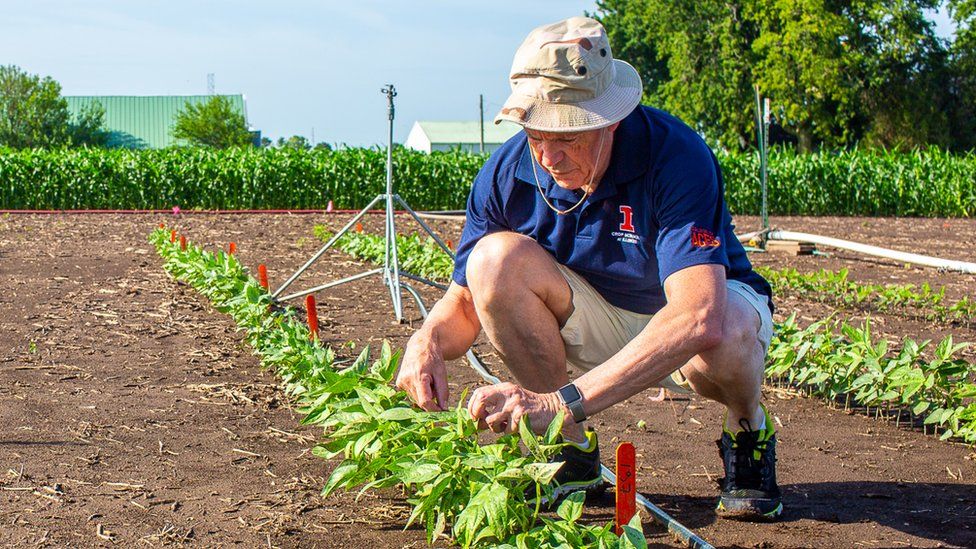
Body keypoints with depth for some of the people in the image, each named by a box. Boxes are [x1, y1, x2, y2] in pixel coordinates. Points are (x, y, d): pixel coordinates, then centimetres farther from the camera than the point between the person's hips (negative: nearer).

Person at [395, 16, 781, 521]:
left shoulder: (674, 157, -32)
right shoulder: (508, 171, -18)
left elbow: (699, 318, -45)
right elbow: (465, 300, -7)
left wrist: (563, 402, -52)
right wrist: (429, 341, -33)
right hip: (597, 324, 4)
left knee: (728, 332, -40)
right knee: (496, 258, -24)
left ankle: (748, 430, -2)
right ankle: (572, 448, -7)